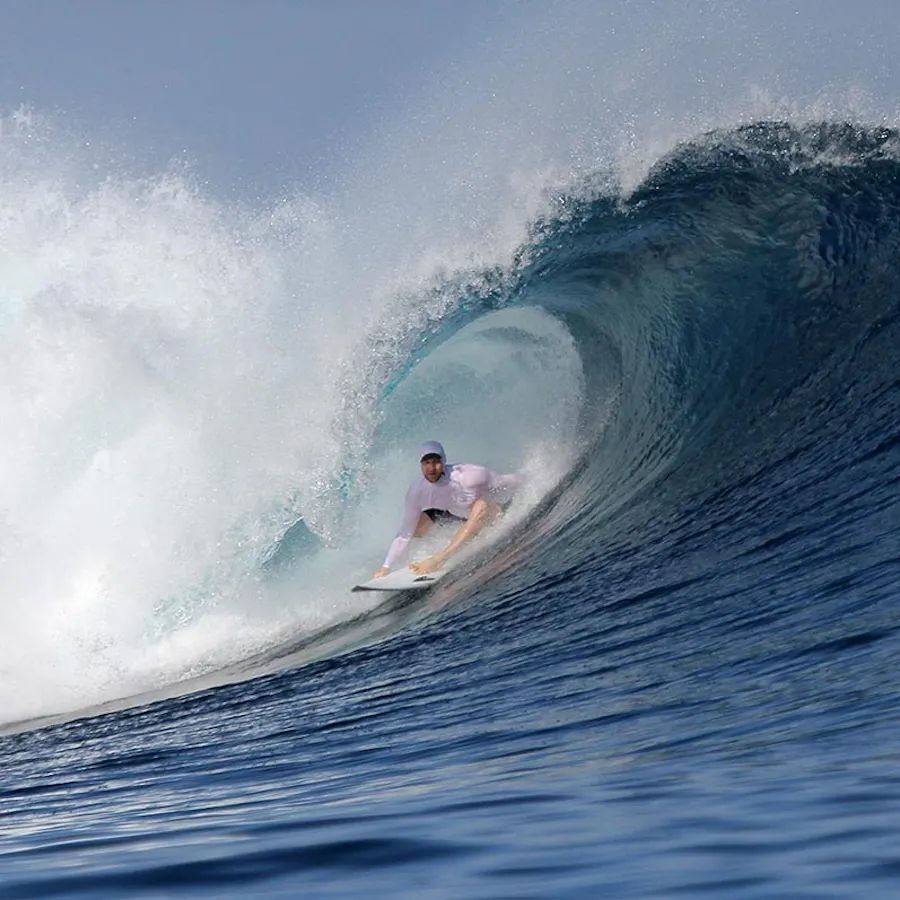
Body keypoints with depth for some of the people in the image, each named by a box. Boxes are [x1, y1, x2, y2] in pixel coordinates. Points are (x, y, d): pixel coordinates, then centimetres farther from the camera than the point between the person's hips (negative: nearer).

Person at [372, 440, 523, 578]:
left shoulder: (467, 475, -36)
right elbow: (405, 534, -14)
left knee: (482, 505, -39)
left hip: (494, 509, -5)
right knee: (415, 527, -8)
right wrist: (385, 568, -16)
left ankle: (439, 559, -38)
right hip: (457, 513, 5)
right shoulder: (417, 491, -22)